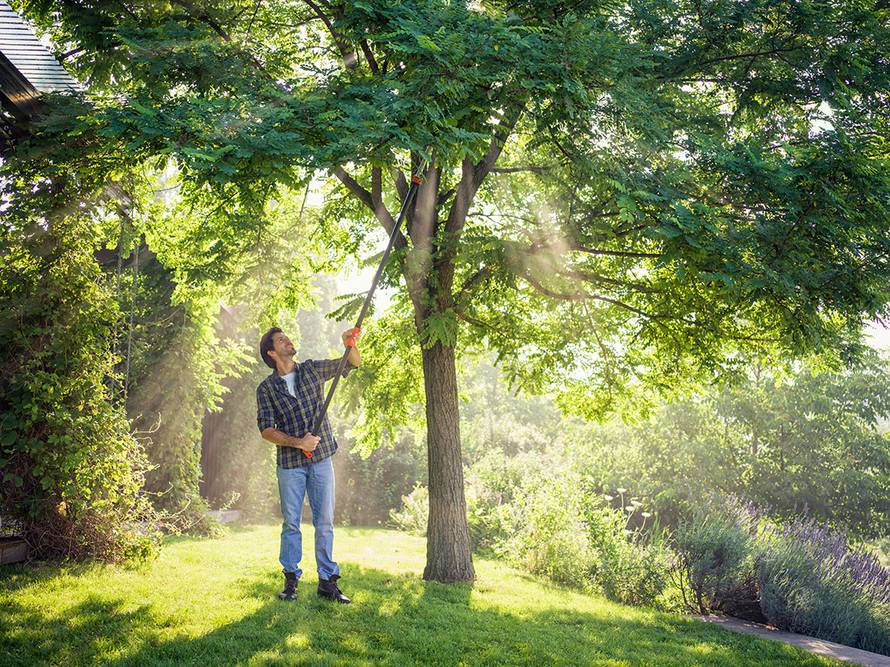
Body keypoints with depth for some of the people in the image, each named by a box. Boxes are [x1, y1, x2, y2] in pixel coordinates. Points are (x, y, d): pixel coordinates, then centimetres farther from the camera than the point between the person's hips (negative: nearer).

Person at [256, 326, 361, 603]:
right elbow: (266, 430, -6)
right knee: (291, 523, 5)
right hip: (290, 464, -2)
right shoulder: (266, 388, 0)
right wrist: (297, 442, -19)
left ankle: (327, 581, 11)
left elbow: (354, 363, 12)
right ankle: (291, 580, 16)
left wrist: (350, 344, -9)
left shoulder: (312, 369, 7)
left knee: (325, 522, 4)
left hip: (321, 459, 2)